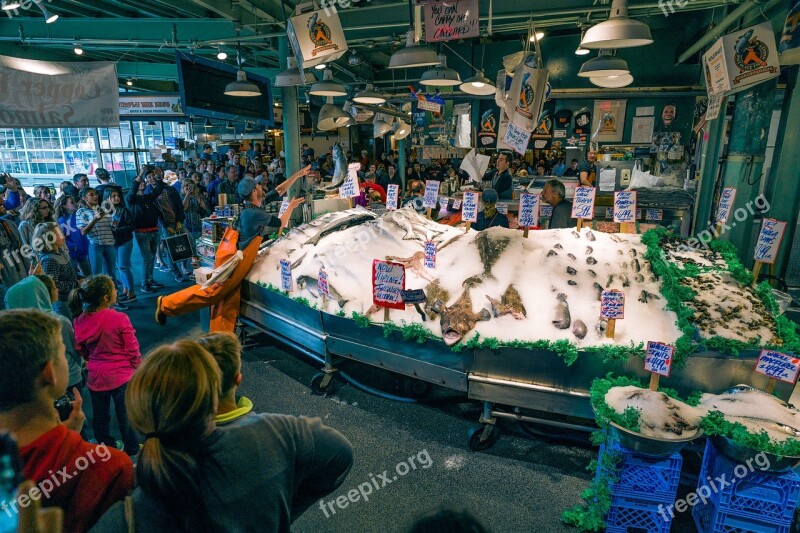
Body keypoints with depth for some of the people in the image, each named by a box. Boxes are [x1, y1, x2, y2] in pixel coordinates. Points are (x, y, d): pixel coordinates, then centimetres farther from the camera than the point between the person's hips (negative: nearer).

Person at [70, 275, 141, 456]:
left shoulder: (79, 320, -7)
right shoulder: (119, 319, -23)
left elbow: (80, 349, 7)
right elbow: (133, 349, -15)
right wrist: (138, 367, 1)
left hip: (95, 377, 5)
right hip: (121, 376, -5)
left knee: (100, 416, 21)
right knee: (126, 416, 13)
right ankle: (132, 450, 28)